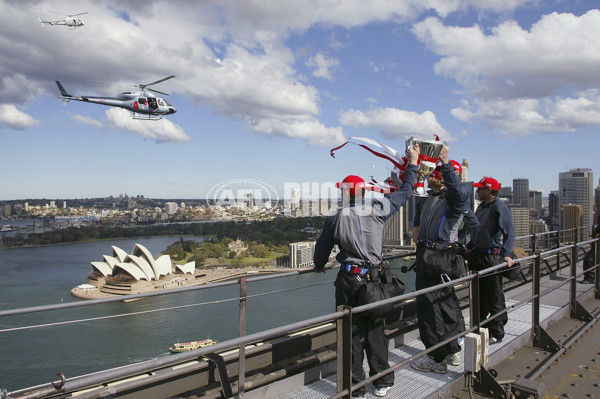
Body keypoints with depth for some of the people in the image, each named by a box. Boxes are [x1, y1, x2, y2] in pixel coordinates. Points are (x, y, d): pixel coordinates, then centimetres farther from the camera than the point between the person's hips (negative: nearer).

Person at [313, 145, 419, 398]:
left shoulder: (335, 220, -6)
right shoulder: (377, 211, -4)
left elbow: (322, 247, 7)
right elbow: (404, 192, 8)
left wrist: (319, 266, 29)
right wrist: (412, 163, 21)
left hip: (348, 279, -2)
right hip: (374, 278, 2)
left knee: (351, 332, 8)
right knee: (375, 330, 15)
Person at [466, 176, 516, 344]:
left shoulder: (500, 207, -14)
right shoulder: (481, 207, 13)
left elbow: (509, 233, -21)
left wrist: (507, 254, -32)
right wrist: (470, 247, 23)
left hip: (492, 257, -9)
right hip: (477, 255, 9)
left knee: (495, 297, 0)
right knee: (478, 294, 17)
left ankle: (496, 333, 9)